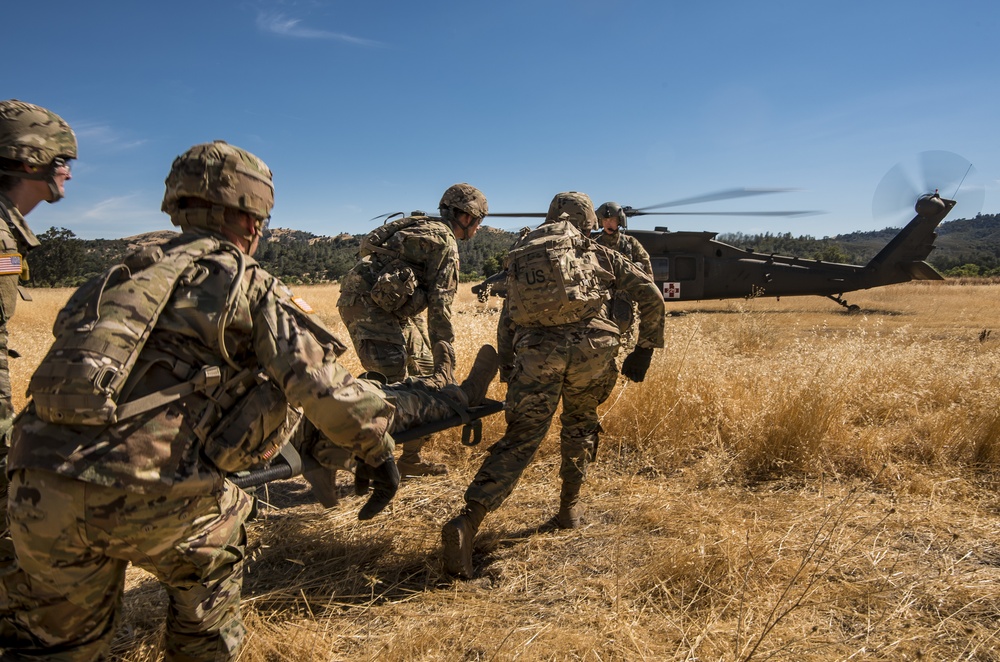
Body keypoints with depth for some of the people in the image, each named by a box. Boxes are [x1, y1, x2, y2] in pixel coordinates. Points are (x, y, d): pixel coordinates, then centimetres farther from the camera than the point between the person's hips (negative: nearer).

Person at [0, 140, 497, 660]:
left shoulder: (120, 275, 19)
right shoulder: (248, 285, 2)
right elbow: (320, 384, -4)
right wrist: (378, 448, 7)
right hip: (145, 492, -5)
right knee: (209, 565, 27)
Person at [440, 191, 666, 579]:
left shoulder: (521, 255, 27)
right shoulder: (598, 254, 23)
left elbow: (506, 322, 21)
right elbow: (650, 295, 18)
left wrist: (508, 373, 25)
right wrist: (645, 349, 21)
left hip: (536, 349, 0)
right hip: (591, 345, 0)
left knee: (520, 438, 2)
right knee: (580, 424, 25)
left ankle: (467, 522, -12)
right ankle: (569, 507, 30)